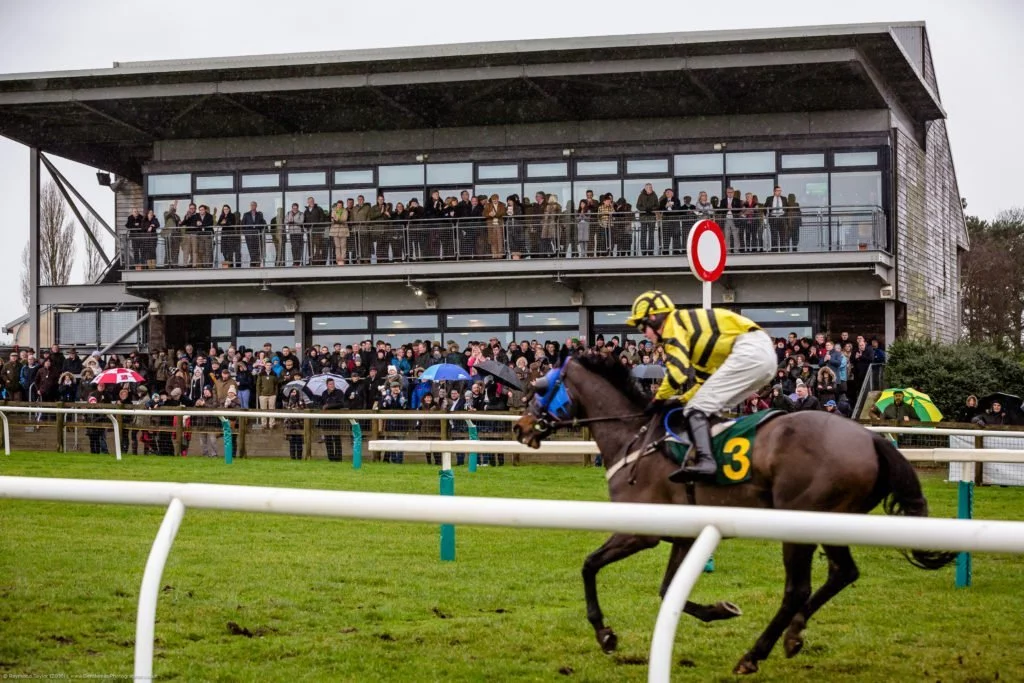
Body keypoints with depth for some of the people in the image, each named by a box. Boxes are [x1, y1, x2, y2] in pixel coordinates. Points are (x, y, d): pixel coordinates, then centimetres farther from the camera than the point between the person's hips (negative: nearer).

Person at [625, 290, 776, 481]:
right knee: (710, 409, 16)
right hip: (765, 353, 10)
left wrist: (659, 399, 4)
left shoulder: (673, 324, 2)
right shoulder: (688, 330, 30)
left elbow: (678, 370, -9)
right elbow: (705, 377, 31)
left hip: (749, 351, -10)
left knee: (698, 408, -13)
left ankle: (705, 460, -32)